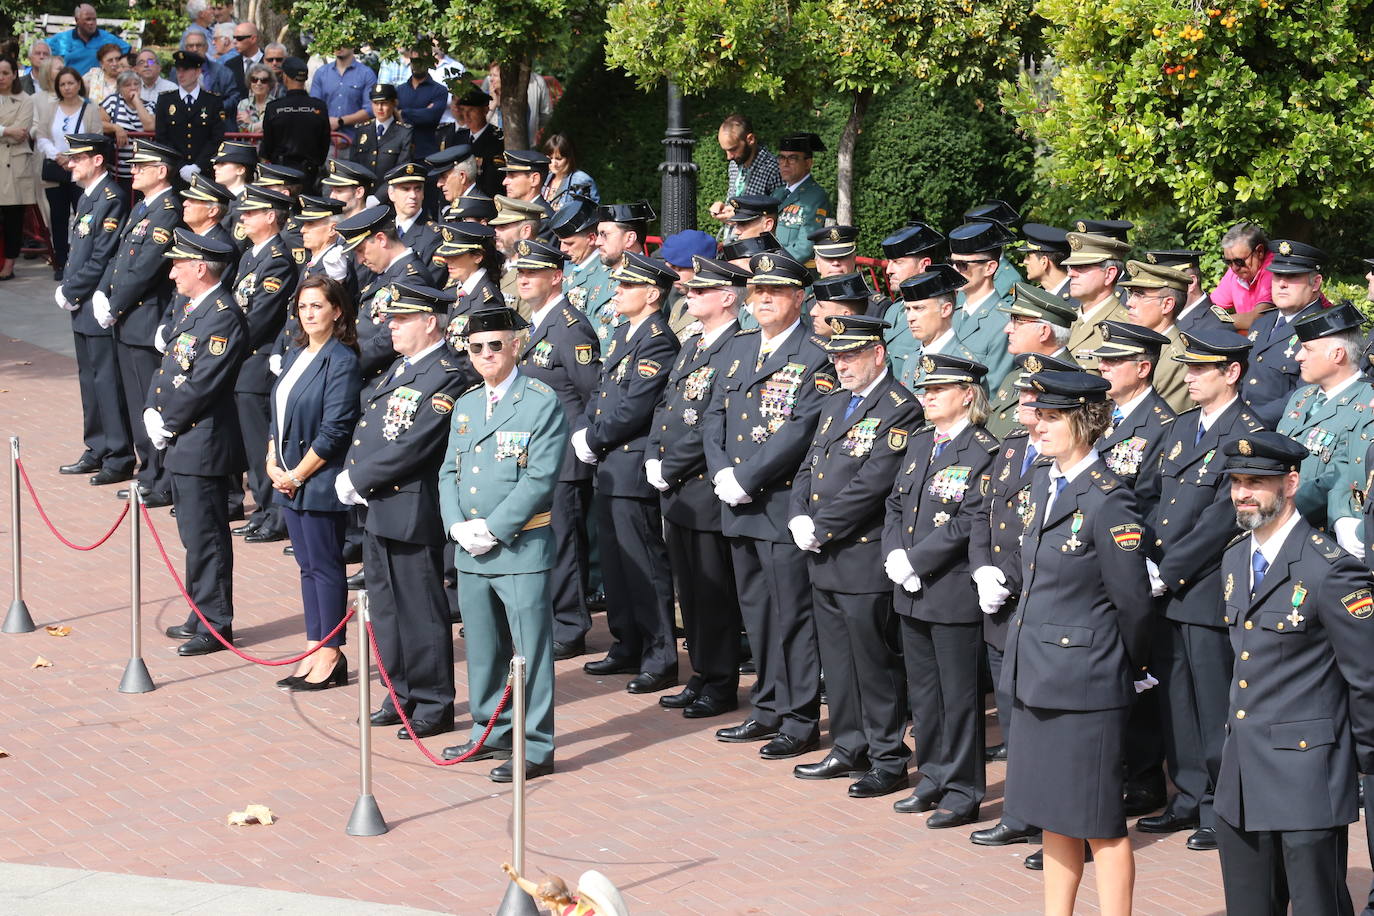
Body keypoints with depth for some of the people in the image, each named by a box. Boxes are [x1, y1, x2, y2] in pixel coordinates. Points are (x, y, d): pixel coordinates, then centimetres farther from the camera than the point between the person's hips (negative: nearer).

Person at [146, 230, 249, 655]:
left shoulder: (224, 317, -17)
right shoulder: (192, 309, 14)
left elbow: (201, 384, -20)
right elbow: (168, 367, 17)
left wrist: (166, 423, -13)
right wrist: (152, 412, 3)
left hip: (204, 445, -10)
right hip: (182, 444, 10)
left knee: (205, 538, -4)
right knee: (195, 535, 16)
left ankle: (215, 625, 2)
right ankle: (203, 616, 25)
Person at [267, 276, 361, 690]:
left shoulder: (342, 362, -13)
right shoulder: (296, 355, 12)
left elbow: (334, 432, -17)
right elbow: (278, 414, 16)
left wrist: (298, 475, -14)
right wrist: (273, 465, 3)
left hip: (320, 482, -8)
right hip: (288, 481, 8)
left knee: (324, 566, -1)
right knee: (308, 566, 12)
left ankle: (331, 656, 6)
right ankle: (314, 650, 18)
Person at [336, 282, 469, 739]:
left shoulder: (447, 379, -16)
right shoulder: (399, 367, 14)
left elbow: (410, 448, -21)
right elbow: (367, 423, 14)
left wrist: (358, 480, -13)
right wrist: (350, 476, -2)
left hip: (413, 513, -9)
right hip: (377, 509, 9)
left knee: (421, 609, -1)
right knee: (385, 605, 16)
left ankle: (434, 704, 9)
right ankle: (403, 694, 27)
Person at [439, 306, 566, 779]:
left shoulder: (543, 403, -8)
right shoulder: (465, 405, 14)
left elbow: (540, 478, -14)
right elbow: (448, 472, 14)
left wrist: (493, 528, -16)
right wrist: (458, 525, -3)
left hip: (521, 547, -7)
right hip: (471, 553, 7)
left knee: (530, 650, -4)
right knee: (482, 647, 15)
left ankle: (536, 747, 1)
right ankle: (492, 733, 28)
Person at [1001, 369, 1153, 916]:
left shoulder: (1107, 502, -16)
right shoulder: (1044, 486, 10)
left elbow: (1133, 603, -11)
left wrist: (1132, 671, 0)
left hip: (1085, 683, -8)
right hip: (1036, 677, 8)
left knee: (1099, 824, -1)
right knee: (1052, 813, 16)